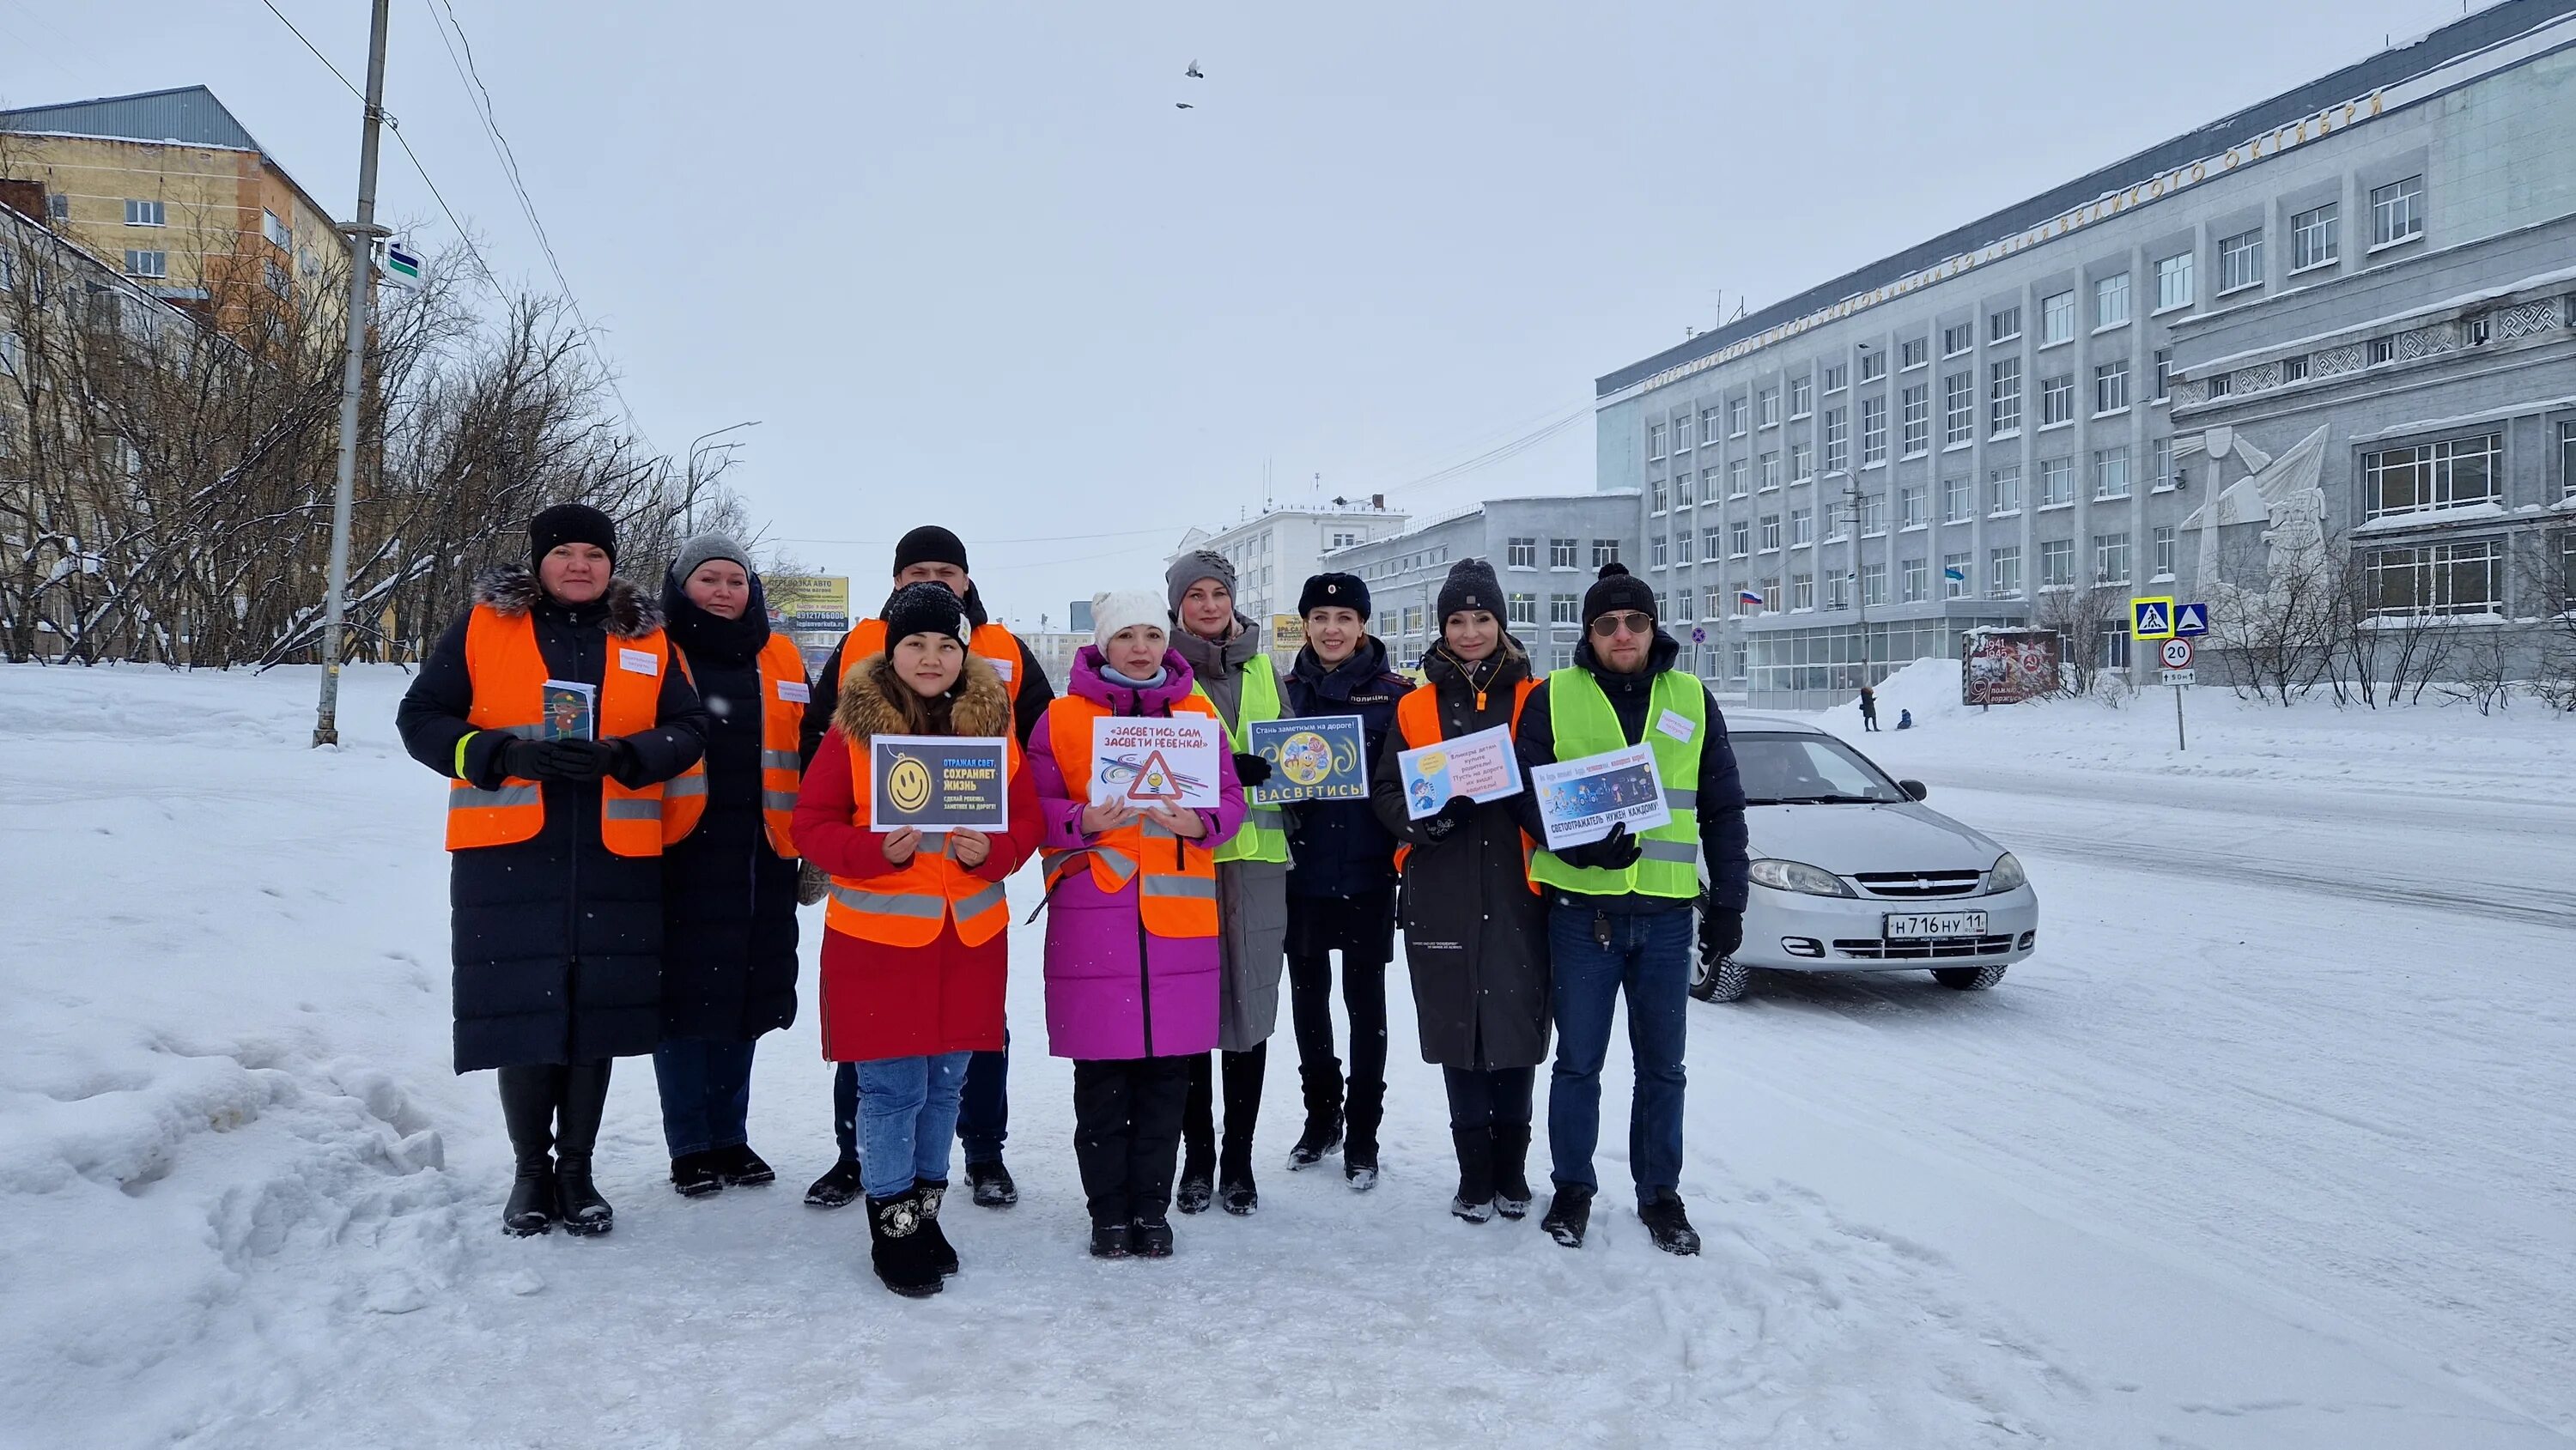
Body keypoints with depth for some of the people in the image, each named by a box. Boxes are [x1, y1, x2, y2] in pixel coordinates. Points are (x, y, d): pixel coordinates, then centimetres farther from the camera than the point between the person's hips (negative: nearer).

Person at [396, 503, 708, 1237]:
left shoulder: (648, 640, 9)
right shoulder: (483, 627, 4)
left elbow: (688, 728, 4)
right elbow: (422, 718, 2)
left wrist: (621, 756, -16)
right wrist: (506, 755, -14)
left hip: (616, 856, 1)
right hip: (509, 853, -1)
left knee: (596, 1012, 6)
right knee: (522, 1009, 2)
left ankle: (577, 1170, 21)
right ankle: (532, 1170, 20)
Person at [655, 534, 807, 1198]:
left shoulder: (780, 661, 12)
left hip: (760, 858, 3)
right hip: (681, 856, -3)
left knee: (745, 994, 9)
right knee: (685, 995, 0)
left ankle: (730, 1136, 22)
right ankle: (690, 1147, 11)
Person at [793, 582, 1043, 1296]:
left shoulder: (993, 724, 3)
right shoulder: (855, 727, -5)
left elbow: (1026, 820, 6)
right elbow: (812, 823, -4)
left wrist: (992, 851, -15)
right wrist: (878, 850, -21)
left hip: (970, 937, 3)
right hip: (878, 938, -3)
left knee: (946, 1082, 14)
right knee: (893, 1086, 1)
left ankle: (926, 1208, 31)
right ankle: (892, 1223, 19)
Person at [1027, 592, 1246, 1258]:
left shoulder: (1197, 713, 10)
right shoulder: (1063, 717, 3)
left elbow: (1230, 798, 10)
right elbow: (1035, 809, 1)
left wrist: (1201, 822, -10)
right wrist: (1083, 821, -18)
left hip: (1179, 916, 2)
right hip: (1092, 914, -2)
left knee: (1168, 1072, 7)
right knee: (1101, 1074, 3)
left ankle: (1151, 1207, 21)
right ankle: (1108, 1210, 17)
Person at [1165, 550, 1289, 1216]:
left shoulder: (1265, 671, 14)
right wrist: (1228, 768, -19)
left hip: (1255, 858, 3)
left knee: (1251, 1009, 4)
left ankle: (1238, 1160, 15)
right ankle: (1197, 1158, 15)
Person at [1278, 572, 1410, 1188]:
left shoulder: (1394, 693, -3)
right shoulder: (1286, 691, 7)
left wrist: (1405, 853, -15)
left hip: (1366, 874, -3)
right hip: (1302, 870, 4)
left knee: (1365, 1001, 4)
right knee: (1308, 996, 13)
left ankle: (1362, 1136, 14)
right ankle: (1321, 1117, 29)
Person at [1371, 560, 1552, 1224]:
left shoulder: (1533, 699, 6)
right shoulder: (1416, 706, 8)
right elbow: (1385, 791, 8)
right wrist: (1420, 819, -12)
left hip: (1517, 890, -1)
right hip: (1442, 895, 1)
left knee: (1516, 1023, 4)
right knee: (1457, 1028, 4)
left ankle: (1511, 1171, 19)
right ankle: (1475, 1173, 16)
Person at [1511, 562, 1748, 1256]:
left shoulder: (1692, 700, 8)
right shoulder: (1554, 697, 1)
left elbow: (1723, 809, 11)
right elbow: (1523, 789, -3)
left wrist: (1728, 901, 6)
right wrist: (1580, 842, -19)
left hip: (1667, 911, 2)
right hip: (1581, 907, -2)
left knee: (1662, 1063, 11)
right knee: (1578, 1061, 8)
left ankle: (1660, 1192, 25)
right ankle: (1573, 1188, 22)